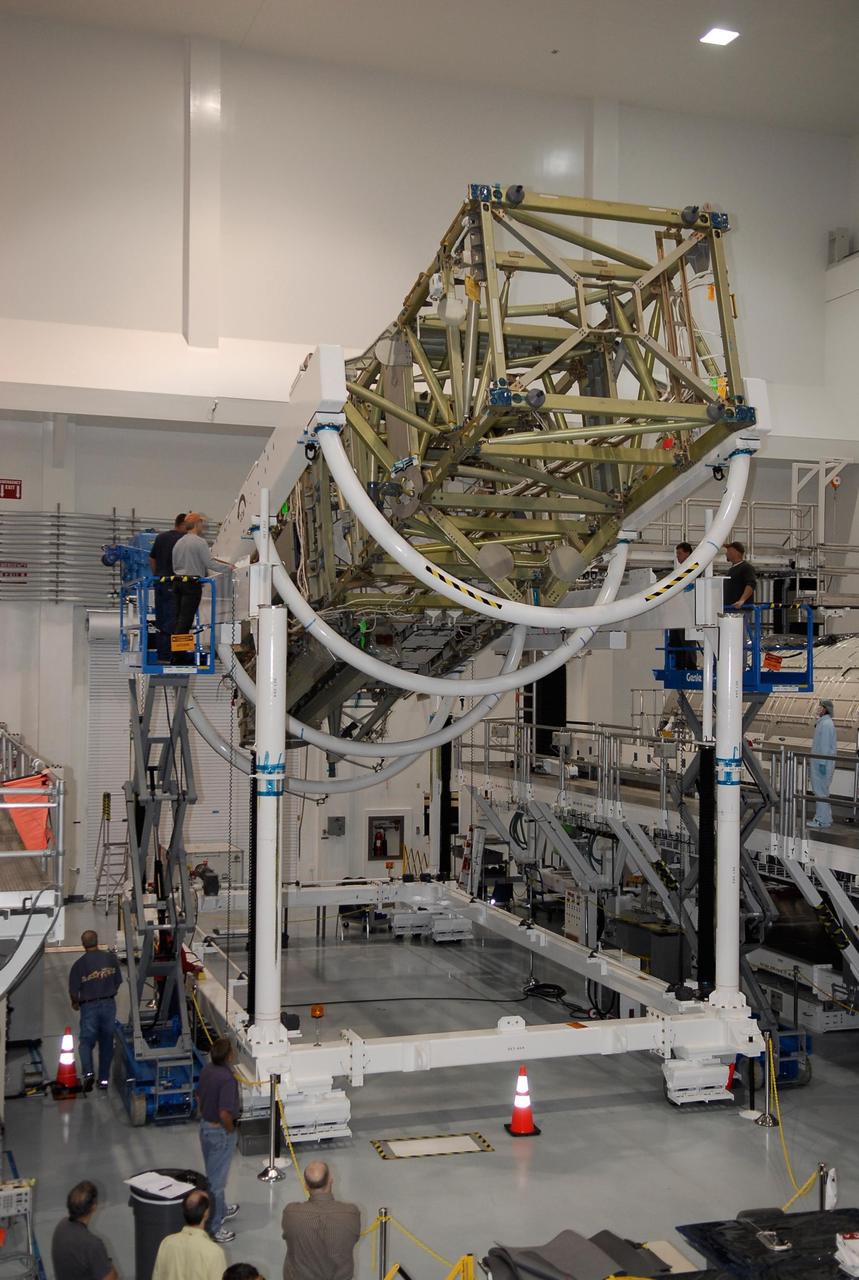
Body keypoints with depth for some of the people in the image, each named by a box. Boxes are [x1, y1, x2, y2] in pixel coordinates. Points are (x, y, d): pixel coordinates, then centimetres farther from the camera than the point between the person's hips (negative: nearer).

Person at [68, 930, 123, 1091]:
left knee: (86, 1041, 9)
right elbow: (118, 982, 5)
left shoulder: (79, 964, -11)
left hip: (89, 1006, -2)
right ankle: (104, 1079, 17)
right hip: (109, 1004, 3)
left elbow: (73, 991, -9)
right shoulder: (111, 958, -3)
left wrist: (75, 1003, 12)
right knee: (106, 1042, 14)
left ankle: (88, 1072, -14)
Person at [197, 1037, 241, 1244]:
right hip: (220, 1133, -9)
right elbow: (225, 1114, -32)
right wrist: (230, 1129, -14)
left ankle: (220, 1210, 45)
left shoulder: (207, 1070, -3)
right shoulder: (227, 1079, -30)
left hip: (205, 1126, 9)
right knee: (216, 1179, 3)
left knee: (213, 1174, 26)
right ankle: (213, 1228, 13)